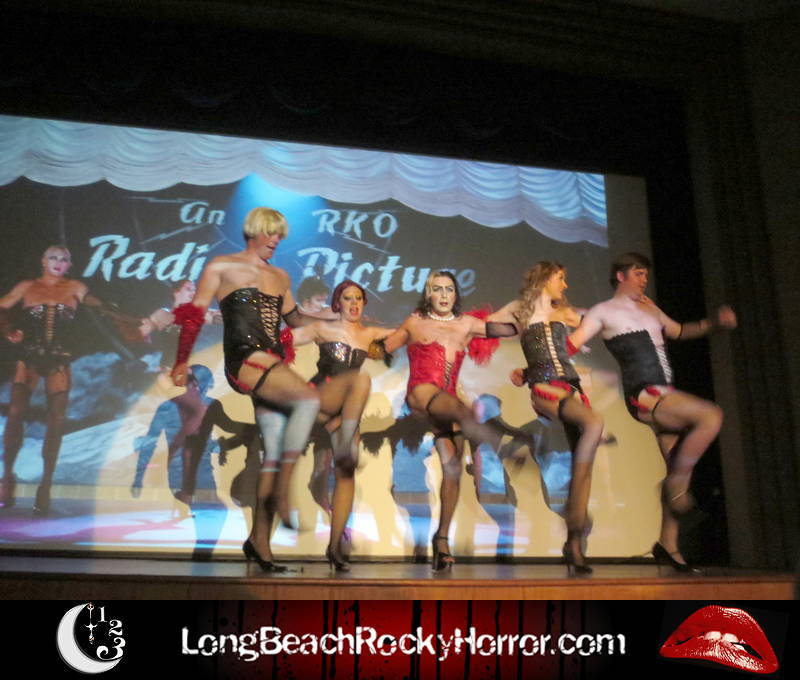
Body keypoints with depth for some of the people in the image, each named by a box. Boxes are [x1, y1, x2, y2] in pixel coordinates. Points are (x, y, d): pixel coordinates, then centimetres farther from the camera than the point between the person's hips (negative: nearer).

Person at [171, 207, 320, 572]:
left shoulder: (281, 277, 21)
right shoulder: (222, 267, 6)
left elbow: (294, 318, 33)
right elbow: (194, 316, 7)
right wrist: (181, 363, 6)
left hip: (272, 363, 6)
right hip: (245, 360, -6)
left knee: (276, 448, 0)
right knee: (309, 400, -27)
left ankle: (259, 537, 8)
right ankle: (282, 488, -19)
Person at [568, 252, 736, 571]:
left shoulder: (650, 309, 22)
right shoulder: (603, 311, 1)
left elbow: (678, 331, 35)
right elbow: (569, 345, -5)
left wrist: (714, 322, 19)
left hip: (664, 395, 8)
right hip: (643, 394, -8)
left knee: (680, 467, 5)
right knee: (711, 416, -24)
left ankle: (668, 545, 14)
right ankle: (676, 484, -8)